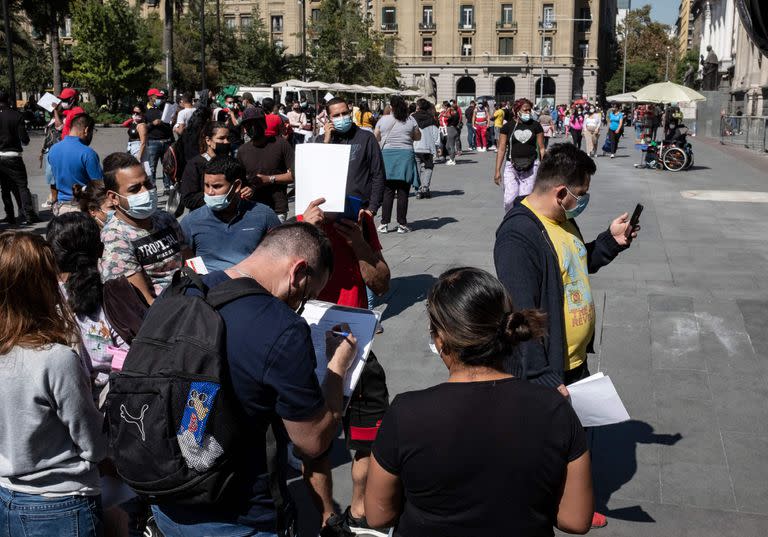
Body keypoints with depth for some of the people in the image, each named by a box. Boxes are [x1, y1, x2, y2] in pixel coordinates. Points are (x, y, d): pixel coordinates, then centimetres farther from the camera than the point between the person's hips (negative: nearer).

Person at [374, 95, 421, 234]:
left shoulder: (383, 120, 2)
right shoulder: (411, 120, 1)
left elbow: (376, 138, 11)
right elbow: (418, 137, 12)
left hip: (387, 155, 1)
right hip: (406, 155, -1)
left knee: (388, 192, 5)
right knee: (403, 192, 3)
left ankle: (384, 223, 4)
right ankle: (402, 224, 5)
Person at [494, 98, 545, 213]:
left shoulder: (536, 125, 6)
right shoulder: (508, 126, 4)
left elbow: (541, 148, 9)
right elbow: (501, 149, 4)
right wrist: (498, 170, -1)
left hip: (530, 167, 0)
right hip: (511, 166, 0)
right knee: (509, 200, -6)